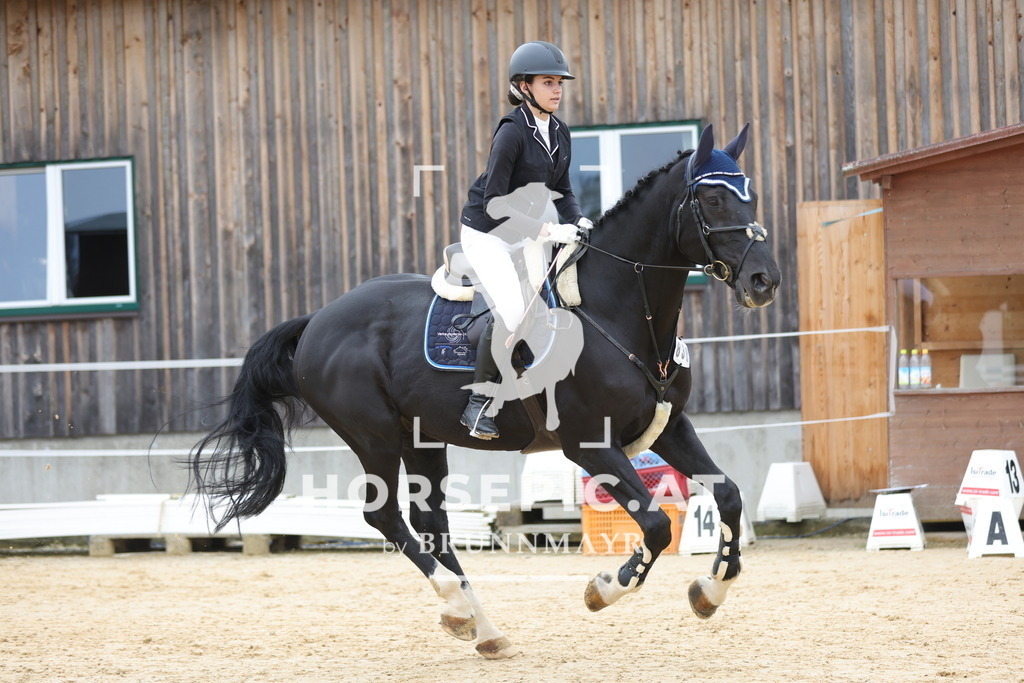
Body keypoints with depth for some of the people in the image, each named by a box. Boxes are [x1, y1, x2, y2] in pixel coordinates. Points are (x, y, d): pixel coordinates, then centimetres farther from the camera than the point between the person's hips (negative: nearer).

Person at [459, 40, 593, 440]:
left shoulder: (559, 133, 5)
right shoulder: (512, 130, -18)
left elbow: (561, 190, 15)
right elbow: (495, 201, -21)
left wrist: (577, 220, -6)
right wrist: (543, 231, -27)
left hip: (529, 232, 8)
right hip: (487, 233, -8)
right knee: (511, 310, -27)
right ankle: (478, 400, -14)